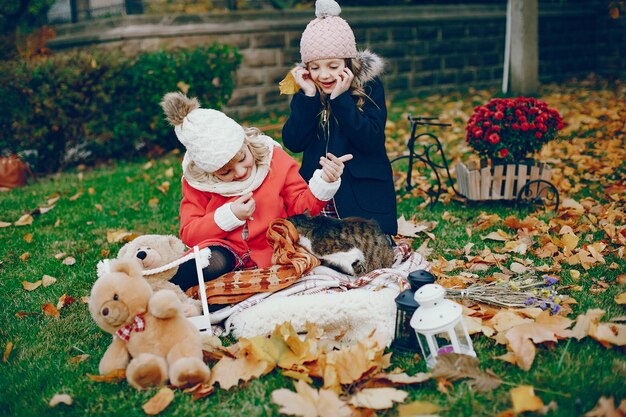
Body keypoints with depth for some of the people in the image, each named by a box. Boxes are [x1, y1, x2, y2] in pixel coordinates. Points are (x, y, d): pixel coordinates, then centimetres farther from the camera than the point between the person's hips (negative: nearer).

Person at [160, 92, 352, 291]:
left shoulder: (274, 157, -3)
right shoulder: (195, 181, -3)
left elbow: (300, 206, 4)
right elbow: (188, 235, -4)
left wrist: (324, 182, -16)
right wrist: (229, 216, -17)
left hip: (271, 250, 2)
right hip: (225, 251, -2)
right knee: (214, 262, -37)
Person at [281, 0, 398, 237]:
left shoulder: (369, 85, -7)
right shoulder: (305, 88, 2)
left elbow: (371, 140, -17)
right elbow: (293, 143, -7)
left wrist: (340, 98, -22)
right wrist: (308, 96, -16)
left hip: (363, 197, -3)